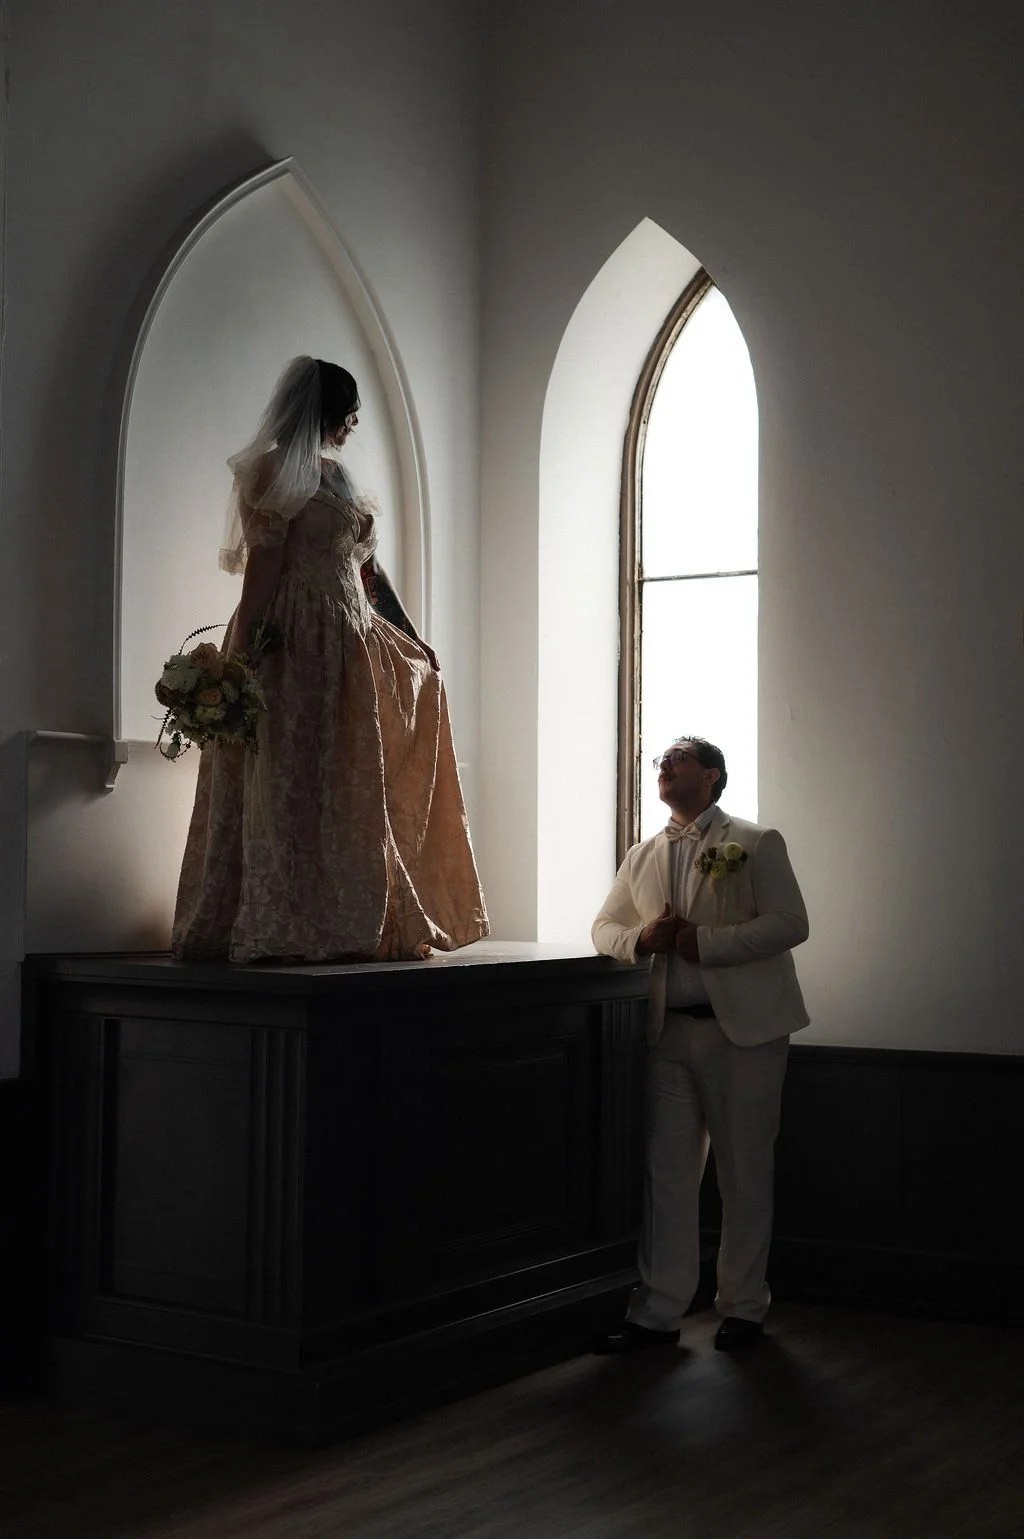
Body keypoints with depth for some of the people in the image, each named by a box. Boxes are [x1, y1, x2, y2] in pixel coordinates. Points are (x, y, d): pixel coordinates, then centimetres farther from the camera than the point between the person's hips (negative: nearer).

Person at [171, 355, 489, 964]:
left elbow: (366, 563, 21)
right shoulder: (273, 470, -5)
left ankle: (348, 926, 13)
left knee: (352, 788, 8)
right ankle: (283, 930, -3)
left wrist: (412, 637, 22)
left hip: (348, 643, 9)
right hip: (294, 643, -9)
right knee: (292, 784, -7)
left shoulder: (335, 472, 19)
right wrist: (242, 657, -21)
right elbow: (263, 564, -14)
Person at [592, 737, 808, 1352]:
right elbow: (605, 927, 18)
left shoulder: (757, 844, -2)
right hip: (668, 1032, 5)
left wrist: (705, 943, -18)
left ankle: (744, 1308, 18)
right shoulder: (642, 857, 15)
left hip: (743, 1030, -4)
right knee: (667, 1173, 5)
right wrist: (640, 939, -6)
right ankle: (659, 1311, 12)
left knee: (745, 1174, 5)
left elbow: (790, 924, -11)